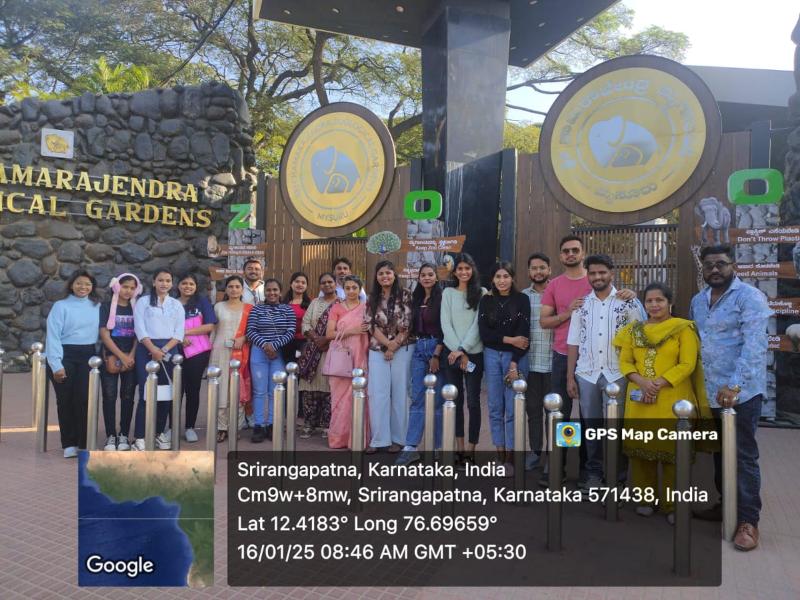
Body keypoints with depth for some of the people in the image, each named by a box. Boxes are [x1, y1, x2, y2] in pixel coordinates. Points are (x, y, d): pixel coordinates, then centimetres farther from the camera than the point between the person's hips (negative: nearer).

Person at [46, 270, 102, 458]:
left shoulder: (97, 306, 7)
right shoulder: (61, 306, -2)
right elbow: (53, 335, -5)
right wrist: (56, 364, -12)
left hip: (87, 356, 2)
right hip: (64, 356, -2)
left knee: (83, 399, -3)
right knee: (65, 400, 4)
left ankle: (83, 443, 4)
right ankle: (69, 444, 14)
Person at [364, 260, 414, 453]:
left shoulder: (404, 295, -1)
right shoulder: (372, 299, 8)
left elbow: (406, 324, -5)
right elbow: (371, 325, 0)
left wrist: (394, 346, -8)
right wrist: (387, 344, -11)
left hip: (402, 349, -2)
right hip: (378, 350, 3)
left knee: (399, 392, 2)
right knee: (377, 393, -1)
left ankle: (397, 438, 11)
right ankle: (379, 439, 6)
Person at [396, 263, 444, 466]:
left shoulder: (441, 298, -5)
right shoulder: (416, 299, 14)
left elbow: (444, 329, -11)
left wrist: (436, 355, -16)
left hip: (436, 348, -5)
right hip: (418, 348, 5)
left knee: (437, 399, 1)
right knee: (417, 398, 2)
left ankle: (436, 446, 12)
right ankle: (411, 447, 1)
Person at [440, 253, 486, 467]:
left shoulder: (481, 293, 3)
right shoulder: (448, 293, 8)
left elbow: (478, 324, -5)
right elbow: (445, 324, 1)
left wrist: (463, 350, -13)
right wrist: (458, 352, -9)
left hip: (474, 353, -2)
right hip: (451, 353, 2)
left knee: (473, 401, 0)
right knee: (455, 401, 7)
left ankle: (471, 449, 7)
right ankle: (459, 448, 16)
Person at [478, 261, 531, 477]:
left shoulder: (522, 300, -1)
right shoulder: (486, 301, 6)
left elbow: (524, 333, -6)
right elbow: (484, 332, -1)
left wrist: (514, 363, -11)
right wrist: (509, 339, -12)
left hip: (516, 357, -2)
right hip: (492, 356, 3)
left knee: (513, 409, -1)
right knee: (495, 409, 5)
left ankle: (510, 458, 9)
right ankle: (500, 455, 14)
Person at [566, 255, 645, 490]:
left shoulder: (628, 302, 0)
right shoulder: (581, 304, 7)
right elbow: (573, 342, 8)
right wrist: (570, 377, 4)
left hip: (617, 374, -2)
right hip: (586, 374, 2)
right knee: (590, 425, 9)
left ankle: (617, 474, 17)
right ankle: (594, 472, 23)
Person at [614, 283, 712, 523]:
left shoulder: (683, 329, 0)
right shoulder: (634, 330, 12)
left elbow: (687, 364, -7)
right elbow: (625, 361, 7)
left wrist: (658, 383, -16)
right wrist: (641, 382, -11)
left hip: (672, 400, -3)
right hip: (639, 399, 4)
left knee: (672, 448, 2)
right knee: (641, 447, 7)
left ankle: (672, 504, 15)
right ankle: (646, 498, 21)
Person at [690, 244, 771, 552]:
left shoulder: (750, 297, -10)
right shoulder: (697, 301, 11)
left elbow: (754, 346, -19)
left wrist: (734, 386, -26)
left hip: (741, 392, -6)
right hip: (709, 392, 7)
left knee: (743, 456, 0)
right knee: (719, 452, 16)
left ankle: (748, 521, 10)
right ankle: (726, 505, 31)